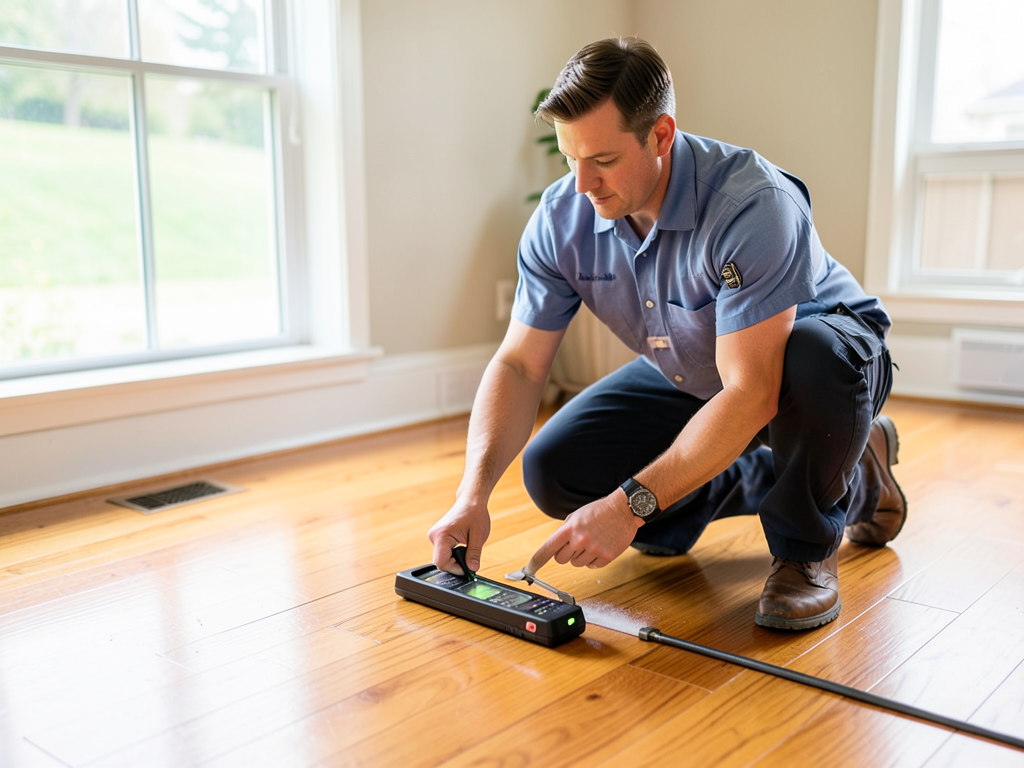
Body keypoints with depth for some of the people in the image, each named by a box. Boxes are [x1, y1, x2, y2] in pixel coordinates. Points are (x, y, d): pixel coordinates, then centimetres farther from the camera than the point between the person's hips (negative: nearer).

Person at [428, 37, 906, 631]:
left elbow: (752, 393, -38)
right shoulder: (561, 219, -16)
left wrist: (630, 505, -40)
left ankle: (806, 544, -7)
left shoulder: (752, 205, -35)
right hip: (690, 377, 6)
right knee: (554, 471, -9)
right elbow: (519, 365, -14)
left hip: (812, 347, -6)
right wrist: (474, 492, -29)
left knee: (813, 366, -42)